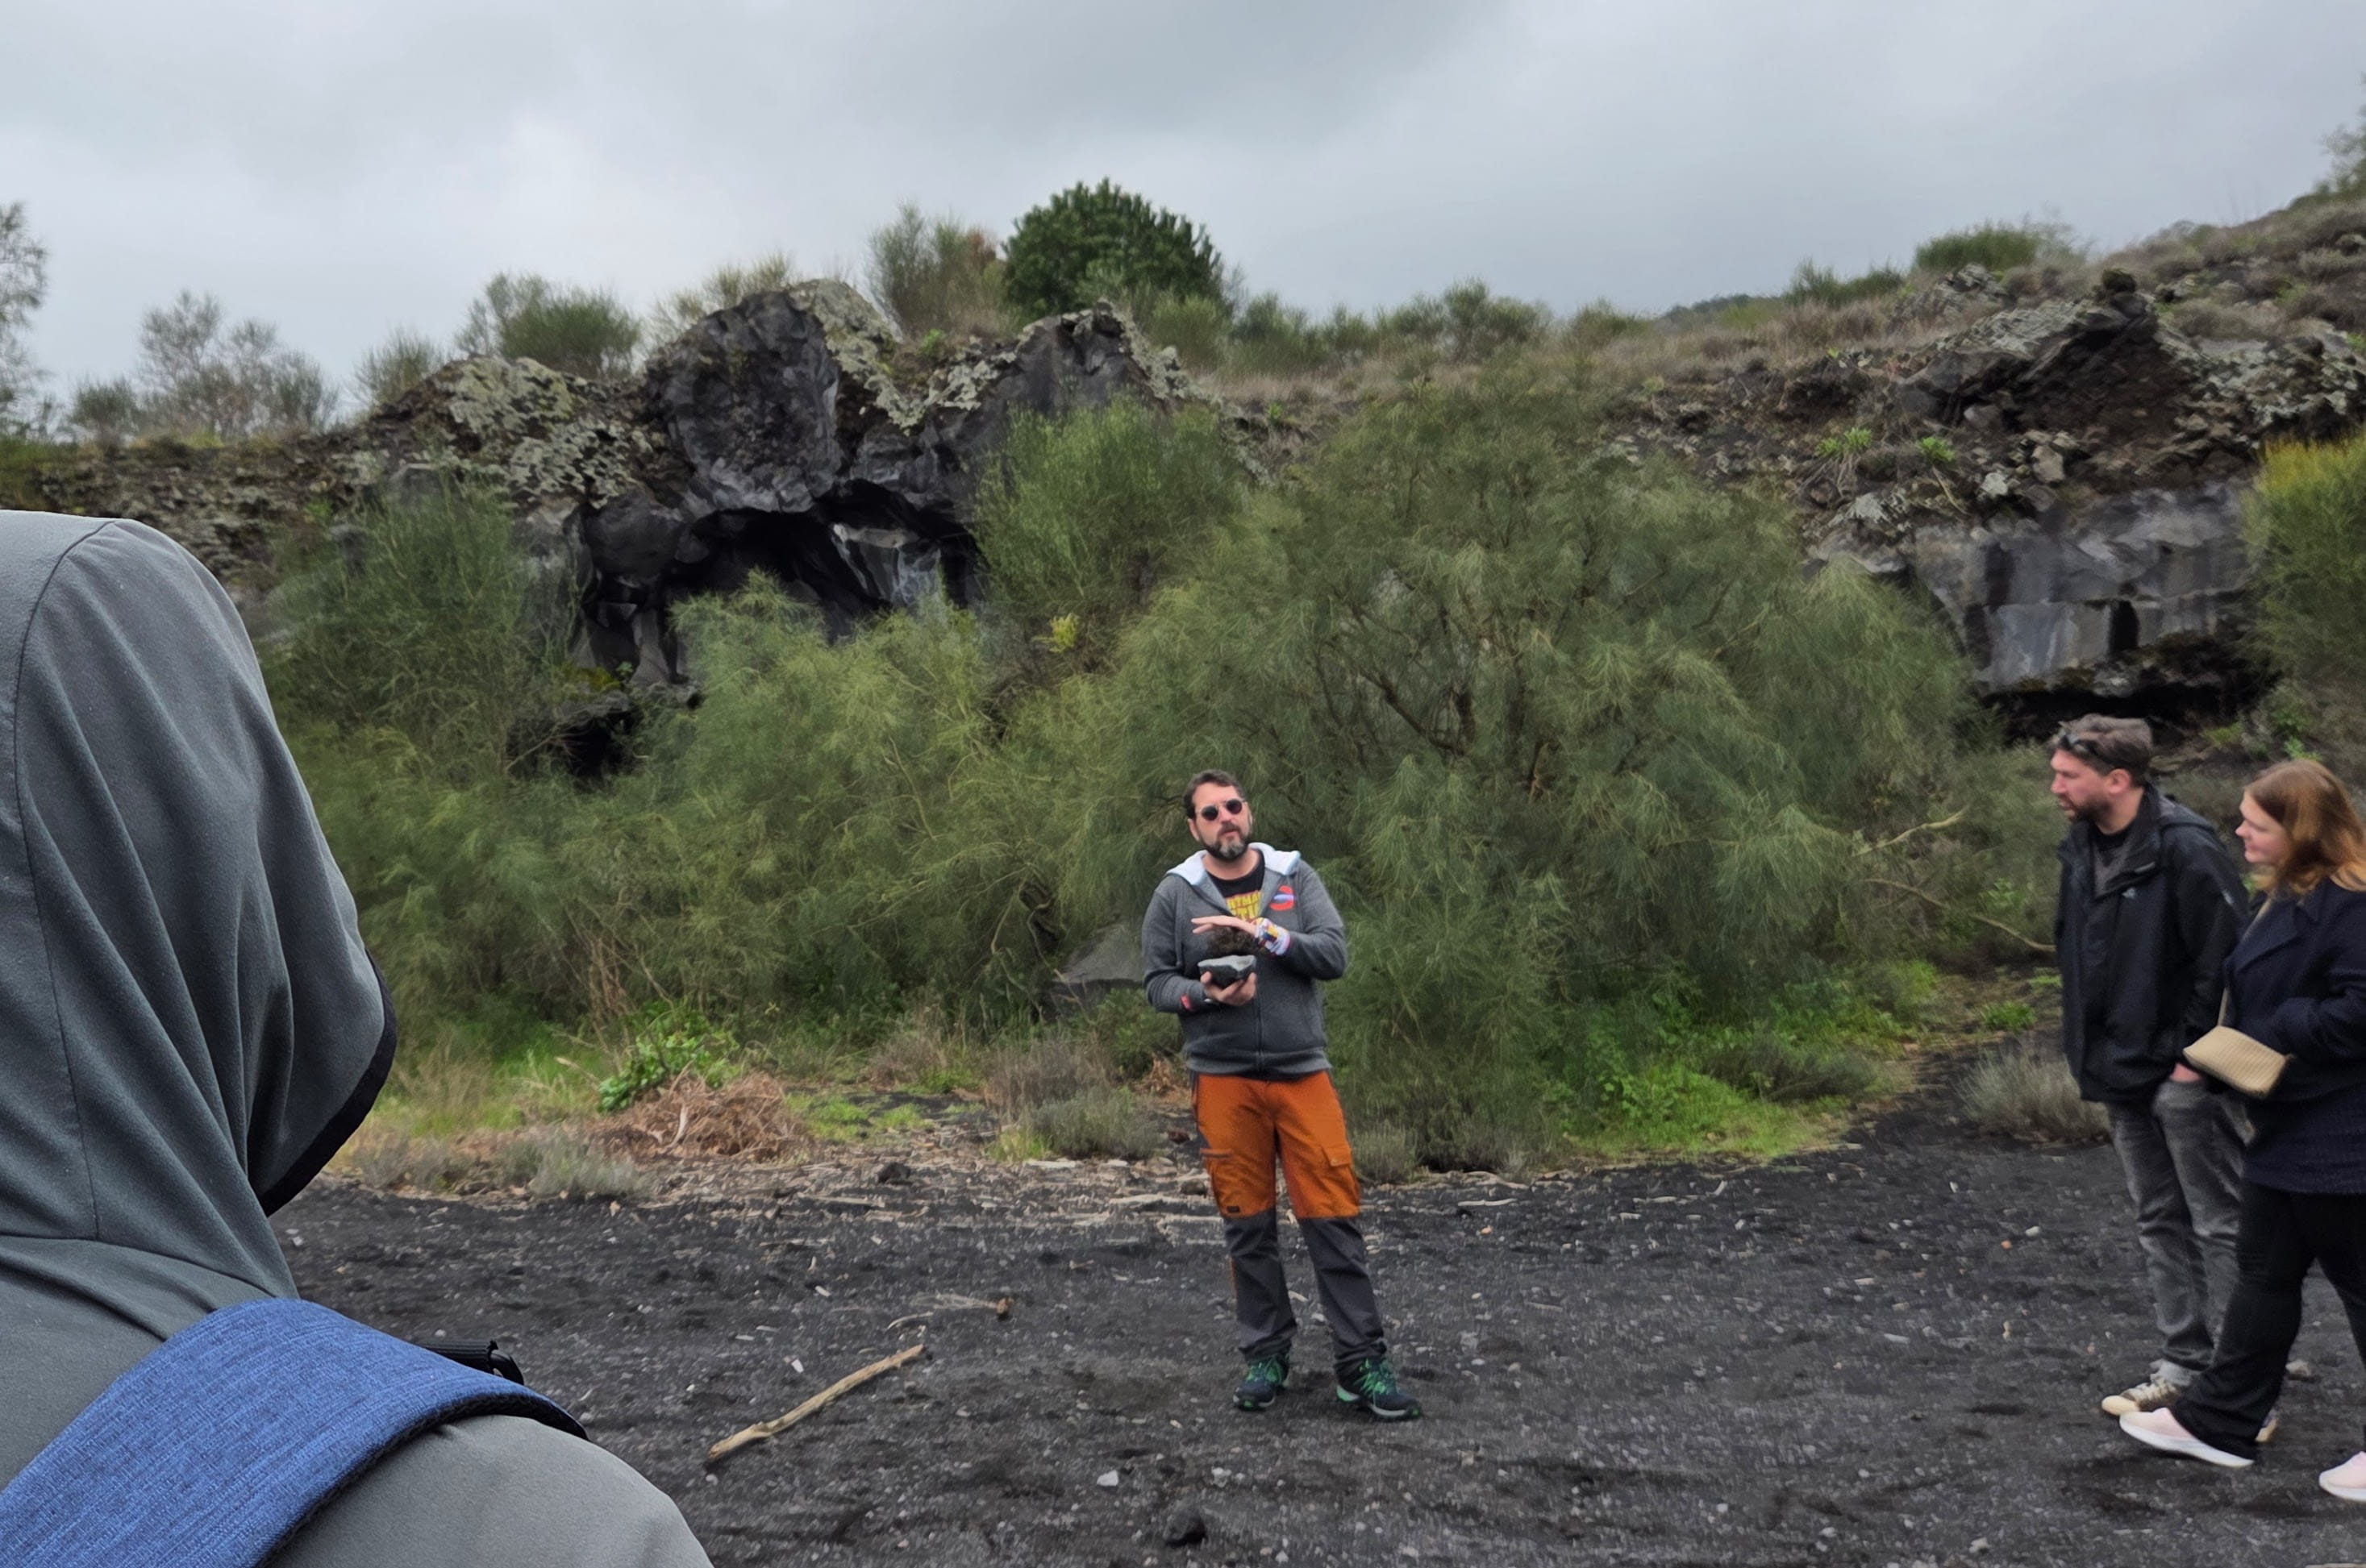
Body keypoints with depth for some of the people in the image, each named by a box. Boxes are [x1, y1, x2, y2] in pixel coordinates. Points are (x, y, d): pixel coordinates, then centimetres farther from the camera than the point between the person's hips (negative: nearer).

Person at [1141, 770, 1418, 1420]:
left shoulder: (1295, 875, 6)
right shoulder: (1176, 893, 3)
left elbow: (1335, 954, -5)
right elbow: (1157, 981, 4)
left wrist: (1263, 932, -17)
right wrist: (1205, 995, -16)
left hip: (1303, 1073, 0)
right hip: (1224, 1079, 0)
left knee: (1334, 1217, -3)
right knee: (1247, 1225, 5)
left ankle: (1362, 1362, 5)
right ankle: (1267, 1355, 19)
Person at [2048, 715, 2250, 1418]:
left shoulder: (2186, 849, -19)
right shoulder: (2082, 846, 7)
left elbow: (2226, 958, -20)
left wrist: (2196, 1052, -18)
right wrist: (2087, 1046, 10)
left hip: (2186, 1076, -9)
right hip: (2122, 1073, 9)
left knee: (2220, 1225, 2)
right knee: (2160, 1223, 17)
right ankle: (2184, 1365, 28)